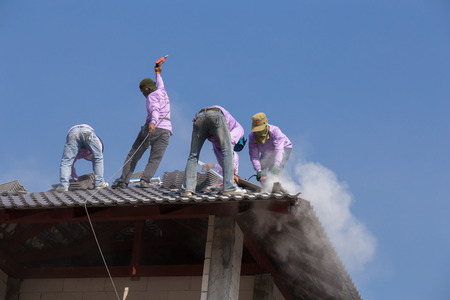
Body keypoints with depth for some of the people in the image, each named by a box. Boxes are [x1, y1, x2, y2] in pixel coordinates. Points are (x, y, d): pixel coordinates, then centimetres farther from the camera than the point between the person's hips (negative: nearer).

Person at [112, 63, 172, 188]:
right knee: (155, 159, -3)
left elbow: (155, 109, -19)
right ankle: (145, 179, -25)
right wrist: (158, 73, 67)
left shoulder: (151, 96, 3)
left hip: (153, 127, -5)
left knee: (133, 155, 4)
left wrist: (153, 123, -36)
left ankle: (123, 180, -2)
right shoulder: (162, 91, 22)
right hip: (166, 130, 5)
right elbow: (160, 84, 49)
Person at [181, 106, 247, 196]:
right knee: (227, 151, -2)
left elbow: (219, 155, 43)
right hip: (216, 116, -6)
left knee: (193, 155, 10)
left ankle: (187, 188, -2)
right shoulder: (239, 129, 30)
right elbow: (231, 140, 10)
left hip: (200, 117, 6)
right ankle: (229, 187, -12)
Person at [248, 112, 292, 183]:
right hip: (267, 153, 5)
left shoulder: (274, 131, -39)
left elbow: (279, 149, -50)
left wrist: (276, 165, -64)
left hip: (284, 148, -5)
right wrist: (258, 170, -43)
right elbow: (254, 156, -28)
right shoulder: (252, 136, -27)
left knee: (277, 169, -32)